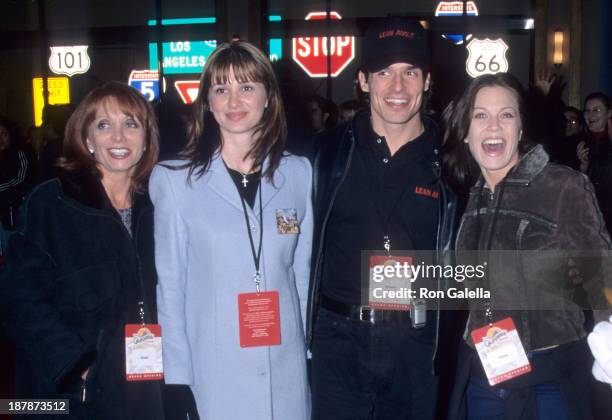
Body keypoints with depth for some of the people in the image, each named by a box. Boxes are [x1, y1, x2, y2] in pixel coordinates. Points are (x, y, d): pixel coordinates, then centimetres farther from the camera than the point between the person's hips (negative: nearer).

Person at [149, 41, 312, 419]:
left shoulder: (299, 174, 4)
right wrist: (177, 381, -5)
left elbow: (303, 272, 9)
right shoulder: (173, 180, -3)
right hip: (212, 377, -2)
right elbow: (170, 286, -2)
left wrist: (314, 353, 6)